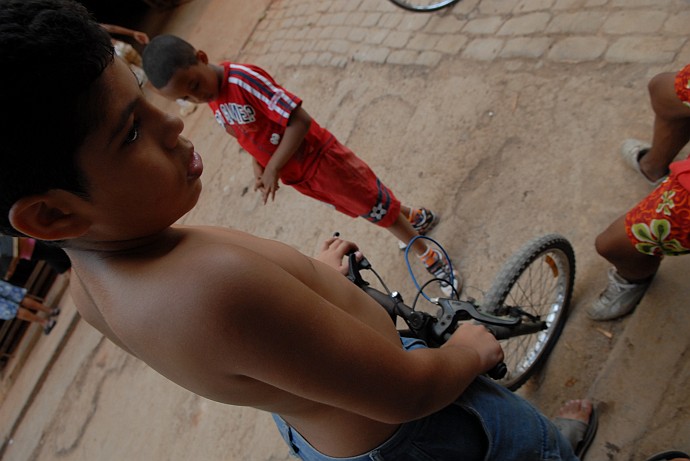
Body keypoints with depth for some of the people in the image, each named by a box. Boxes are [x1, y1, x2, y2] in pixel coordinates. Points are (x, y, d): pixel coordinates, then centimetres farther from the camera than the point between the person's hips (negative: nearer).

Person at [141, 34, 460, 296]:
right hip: (297, 178, 8)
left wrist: (272, 169, -26)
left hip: (319, 160, -8)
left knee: (376, 206, 6)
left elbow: (300, 121, -29)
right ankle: (415, 217, 49)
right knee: (371, 205, 23)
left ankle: (433, 258, 25)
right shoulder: (214, 103, -1)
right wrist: (259, 168, -3)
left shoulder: (243, 79, -27)